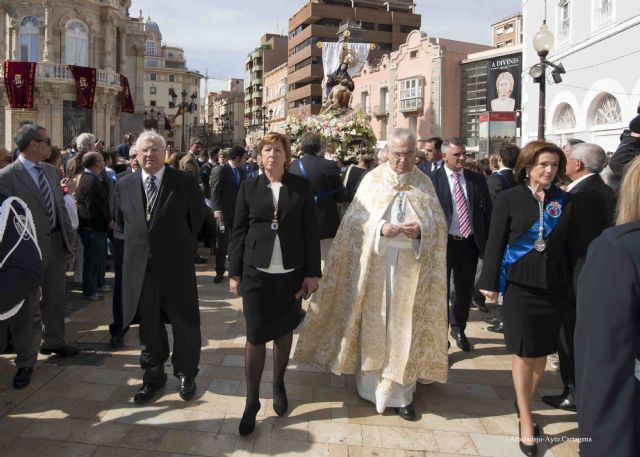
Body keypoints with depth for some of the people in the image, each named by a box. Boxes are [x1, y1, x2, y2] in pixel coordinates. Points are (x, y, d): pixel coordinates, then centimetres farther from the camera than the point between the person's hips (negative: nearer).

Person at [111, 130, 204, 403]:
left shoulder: (185, 182, -6)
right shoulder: (124, 186, 4)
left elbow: (197, 218, 3)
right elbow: (120, 222, 16)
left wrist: (179, 245, 8)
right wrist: (137, 244, 11)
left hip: (176, 266, -2)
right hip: (140, 267, 3)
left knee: (185, 323, 8)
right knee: (148, 326, 13)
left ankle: (186, 374, 27)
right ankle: (153, 376, 29)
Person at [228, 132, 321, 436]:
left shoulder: (301, 187, 1)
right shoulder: (249, 187, 2)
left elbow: (311, 232, 0)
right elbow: (238, 231, 3)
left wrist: (312, 272, -2)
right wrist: (234, 273, 1)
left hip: (290, 273, 1)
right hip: (256, 272, 0)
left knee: (284, 330, 14)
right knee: (255, 335, 0)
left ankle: (279, 384, 35)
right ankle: (252, 402, 12)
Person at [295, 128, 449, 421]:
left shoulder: (424, 183, 6)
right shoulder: (372, 179, 2)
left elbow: (438, 223, 4)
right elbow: (355, 219, -2)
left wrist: (420, 230, -17)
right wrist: (380, 228, -19)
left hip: (411, 267, 1)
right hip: (375, 263, -1)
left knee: (405, 327, 4)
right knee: (373, 324, 6)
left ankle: (400, 393, 14)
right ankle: (370, 385, 22)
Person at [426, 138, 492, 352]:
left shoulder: (478, 179, 3)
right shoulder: (431, 179, -7)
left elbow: (488, 212, 6)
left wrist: (488, 244, 1)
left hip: (469, 243, 4)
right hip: (442, 242, -3)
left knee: (464, 289, 17)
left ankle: (458, 328, 38)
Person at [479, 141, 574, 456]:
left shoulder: (565, 201, 4)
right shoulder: (509, 198, -3)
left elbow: (571, 245, 6)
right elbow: (495, 241, -3)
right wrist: (490, 282, -5)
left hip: (554, 286, 3)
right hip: (519, 285, -3)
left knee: (541, 352, 11)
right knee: (523, 353, 2)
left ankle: (523, 404, 32)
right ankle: (526, 423, 15)